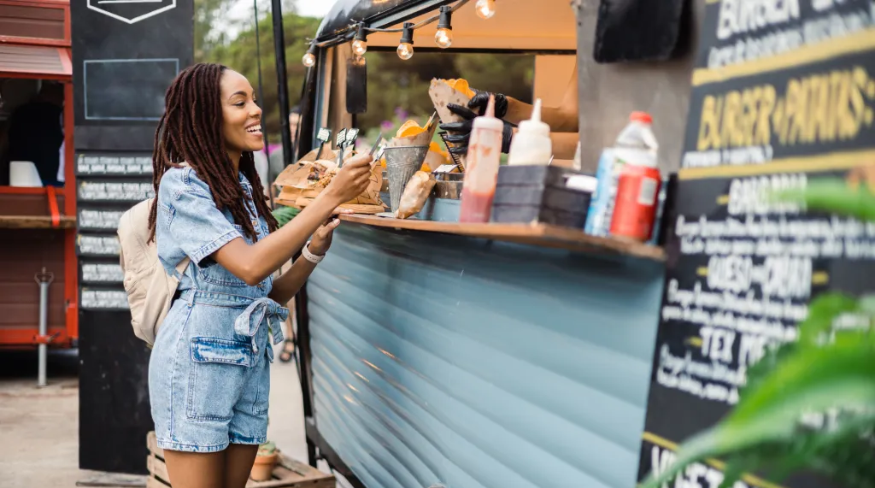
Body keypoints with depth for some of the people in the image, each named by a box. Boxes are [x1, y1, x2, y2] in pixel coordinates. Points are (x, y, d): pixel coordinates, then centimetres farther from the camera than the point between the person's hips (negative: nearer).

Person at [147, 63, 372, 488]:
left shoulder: (244, 188, 13)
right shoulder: (182, 182, -10)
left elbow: (273, 292, 13)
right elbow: (250, 267, -23)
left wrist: (314, 249, -5)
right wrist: (330, 198, -23)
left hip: (252, 356, 7)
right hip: (198, 353, -7)